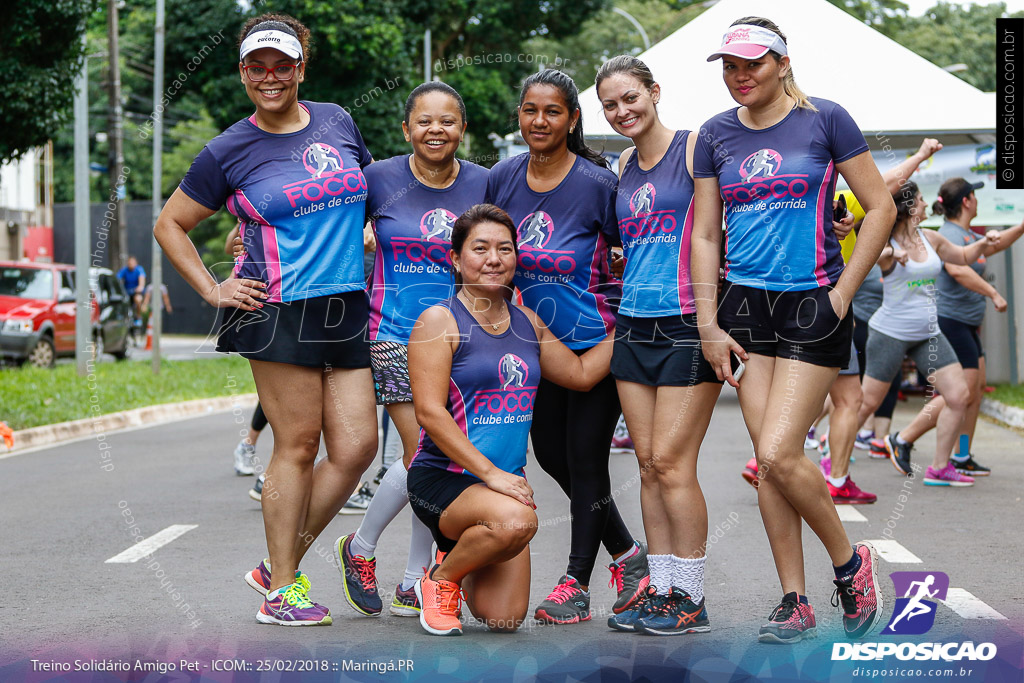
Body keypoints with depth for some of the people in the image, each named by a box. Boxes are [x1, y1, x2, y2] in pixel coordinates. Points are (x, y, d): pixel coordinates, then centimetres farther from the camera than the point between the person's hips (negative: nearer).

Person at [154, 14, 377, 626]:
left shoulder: (337, 121, 11)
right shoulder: (229, 151, 1)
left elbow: (376, 190, 28)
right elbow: (170, 225, 10)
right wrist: (212, 291, 2)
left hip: (348, 308, 5)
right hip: (278, 310, -5)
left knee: (357, 447, -3)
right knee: (298, 446, -6)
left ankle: (280, 567, 12)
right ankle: (280, 592, 5)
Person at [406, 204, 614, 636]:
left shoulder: (528, 323, 12)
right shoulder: (439, 320, -7)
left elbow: (581, 373, 24)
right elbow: (429, 411, -14)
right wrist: (489, 473, -21)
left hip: (504, 479, 6)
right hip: (442, 477, -6)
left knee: (505, 620, -4)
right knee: (516, 520, -37)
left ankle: (459, 558, 30)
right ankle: (441, 579, -6)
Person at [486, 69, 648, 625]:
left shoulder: (597, 184, -16)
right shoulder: (502, 179, -2)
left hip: (597, 341, -6)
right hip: (538, 341, 6)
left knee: (585, 457, -2)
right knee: (550, 454, 11)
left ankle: (576, 582, 11)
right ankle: (627, 553, 29)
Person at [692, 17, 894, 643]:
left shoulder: (825, 120, -3)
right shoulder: (716, 136, 8)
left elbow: (880, 208, -2)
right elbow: (705, 234, 10)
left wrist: (843, 293, -7)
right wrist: (708, 325, 3)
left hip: (813, 305, -4)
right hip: (746, 305, 4)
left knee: (779, 454, -15)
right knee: (769, 461, 2)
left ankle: (850, 561, 9)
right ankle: (796, 604, 10)